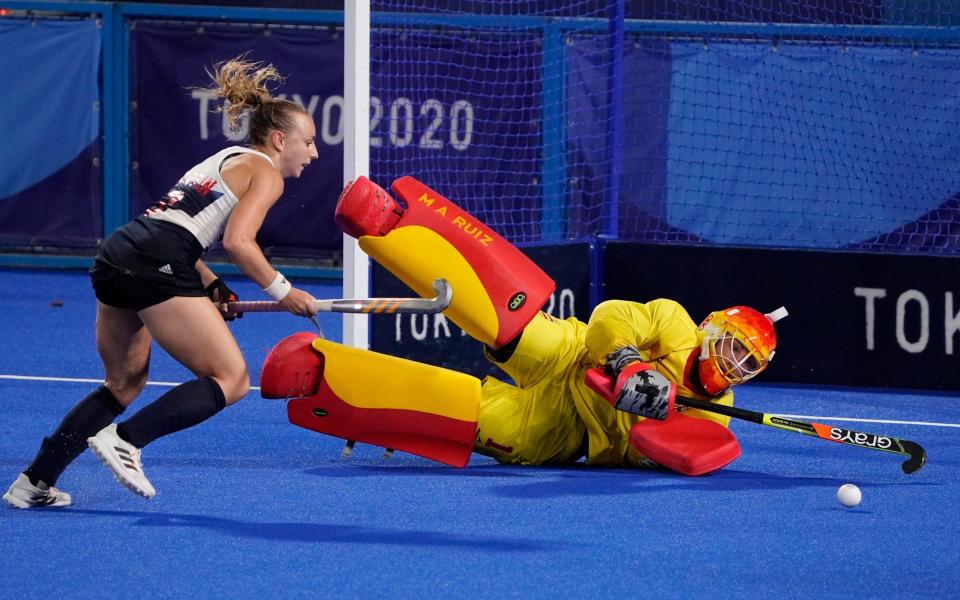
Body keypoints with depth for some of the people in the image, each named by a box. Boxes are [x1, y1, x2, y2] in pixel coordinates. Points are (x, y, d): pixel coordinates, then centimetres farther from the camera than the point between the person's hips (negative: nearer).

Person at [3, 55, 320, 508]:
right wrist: (283, 293, -2)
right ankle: (125, 439, -14)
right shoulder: (266, 173, 3)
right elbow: (238, 242, -12)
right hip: (156, 267, -9)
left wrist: (211, 288, 19)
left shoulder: (223, 160, 30)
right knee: (231, 380, -1)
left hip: (117, 253, 9)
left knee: (124, 384, 23)